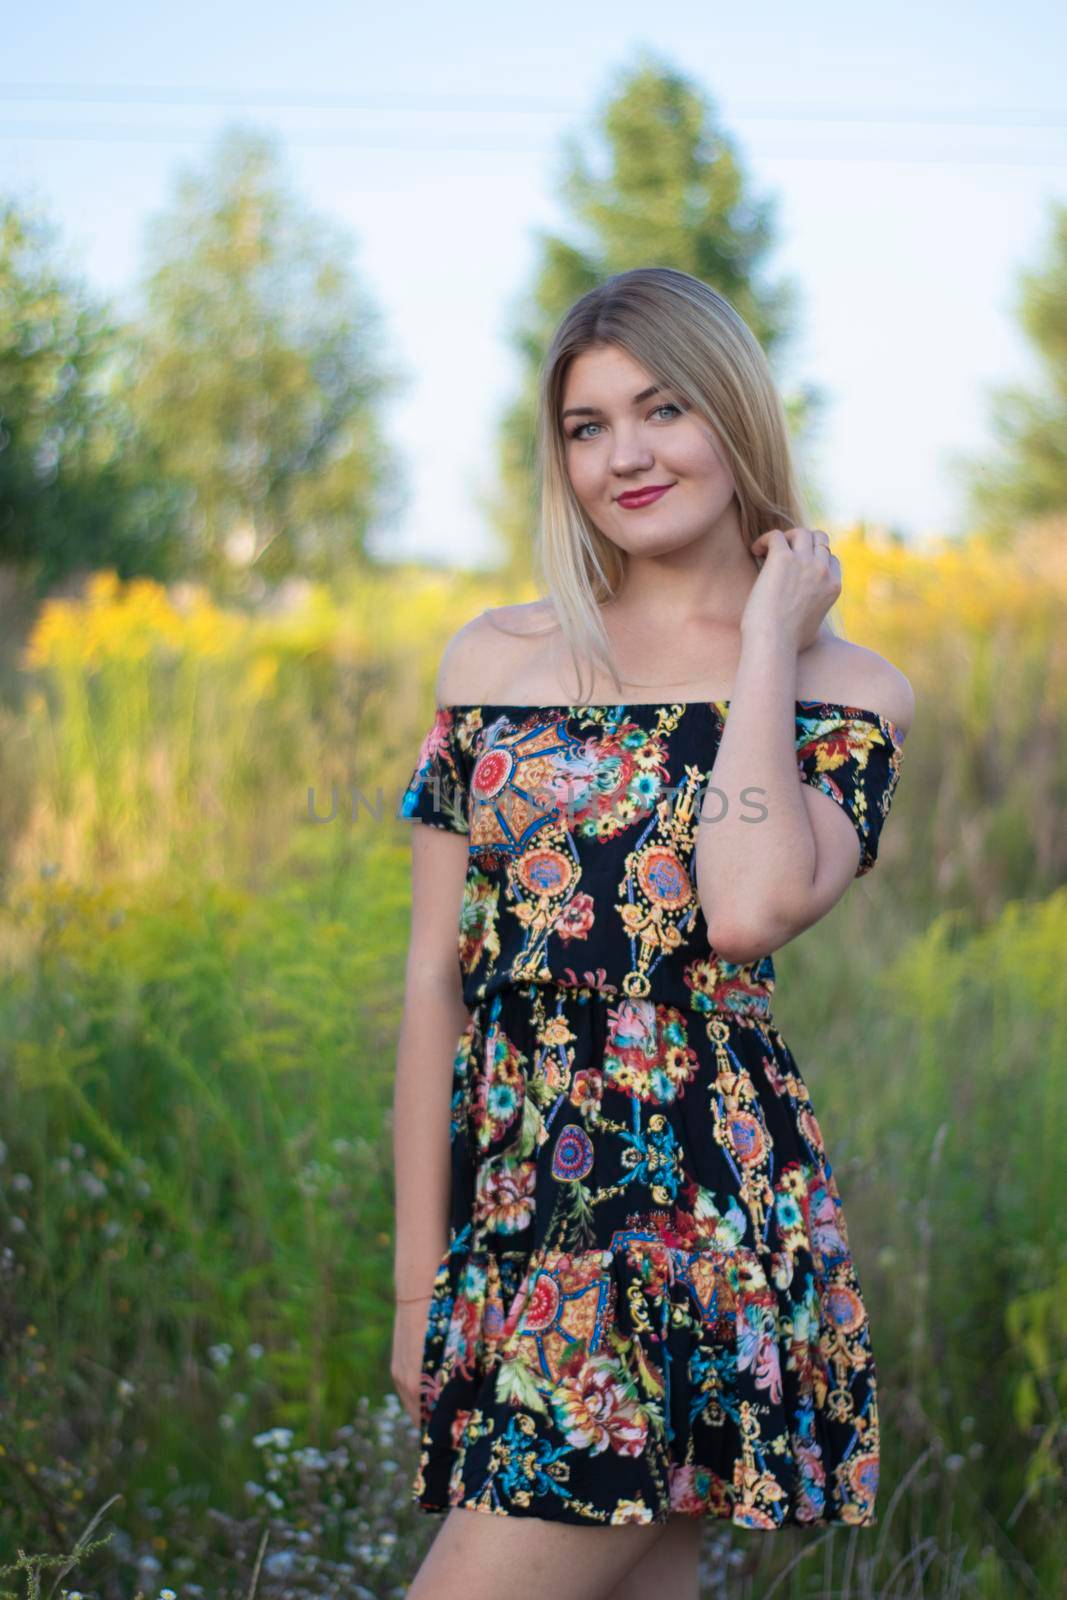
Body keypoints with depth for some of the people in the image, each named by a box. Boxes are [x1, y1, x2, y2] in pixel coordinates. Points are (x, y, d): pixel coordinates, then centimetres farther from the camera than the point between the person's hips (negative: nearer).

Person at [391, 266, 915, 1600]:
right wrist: (419, 1277, 6)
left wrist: (767, 641, -8)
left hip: (700, 1206, -3)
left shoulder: (846, 689, 2)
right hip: (509, 1212, 4)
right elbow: (437, 977, 8)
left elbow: (749, 911, -19)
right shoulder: (495, 659, 9)